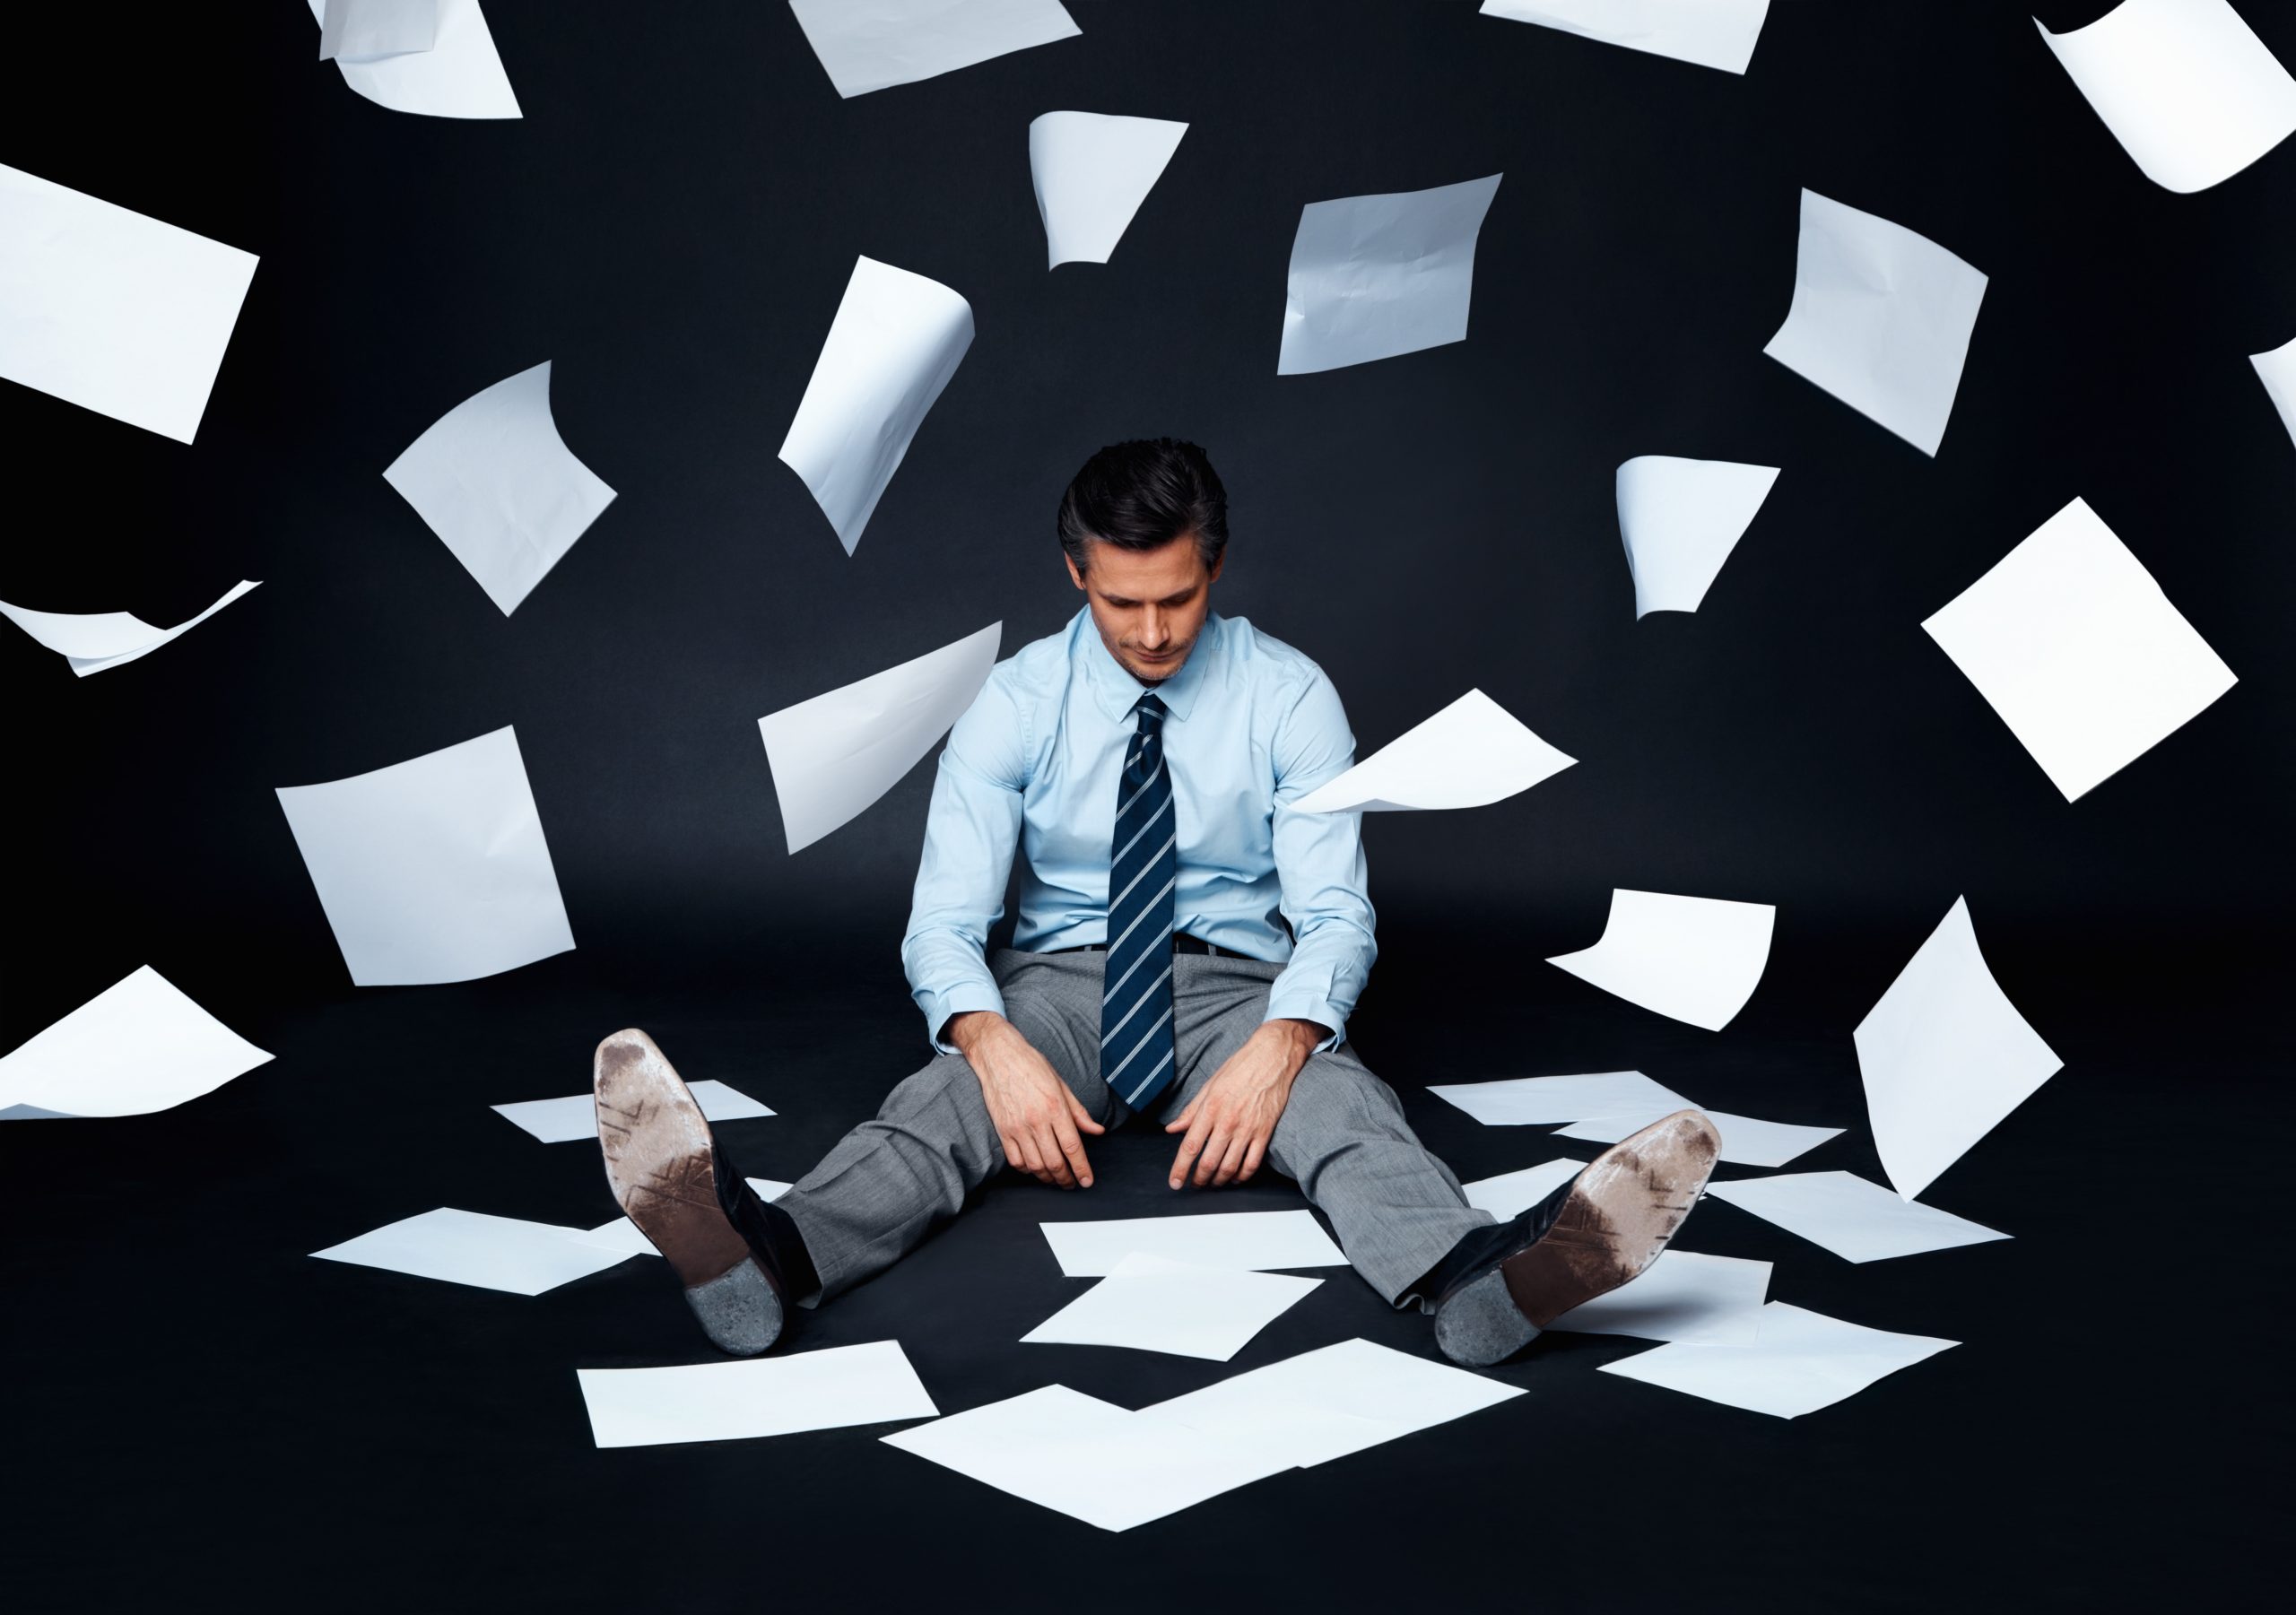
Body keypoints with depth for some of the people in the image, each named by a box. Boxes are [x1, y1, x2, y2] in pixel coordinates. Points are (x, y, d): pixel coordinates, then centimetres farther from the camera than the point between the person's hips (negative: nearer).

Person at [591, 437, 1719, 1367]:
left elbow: (1336, 912, -9)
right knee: (944, 1103, -33)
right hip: (1061, 981, 1)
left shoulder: (1289, 697, -3)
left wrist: (1277, 1046, -32)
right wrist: (995, 1045, -32)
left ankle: (1482, 1280, -65)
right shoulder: (1014, 706, -2)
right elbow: (944, 920, -9)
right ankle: (767, 1261, -62)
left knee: (1339, 1106, -35)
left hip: (1238, 985, 0)